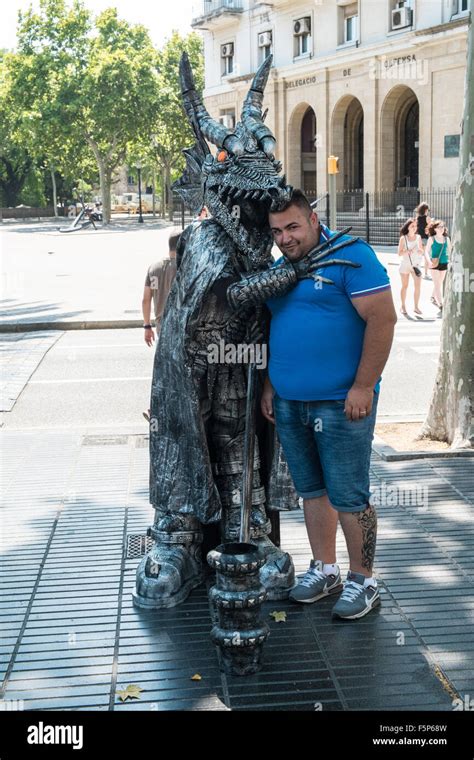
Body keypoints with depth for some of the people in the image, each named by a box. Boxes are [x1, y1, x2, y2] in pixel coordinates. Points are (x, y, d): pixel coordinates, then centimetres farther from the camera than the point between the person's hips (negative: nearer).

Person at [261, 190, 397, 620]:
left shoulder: (351, 255, -10)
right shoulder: (278, 269, 14)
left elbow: (382, 318, -16)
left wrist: (363, 387, -18)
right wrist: (269, 386, 15)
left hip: (340, 403, -7)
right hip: (289, 404, 7)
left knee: (348, 496, -1)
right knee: (311, 490, 15)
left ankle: (363, 581, 14)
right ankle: (325, 570, 29)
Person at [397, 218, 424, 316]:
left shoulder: (418, 237, 4)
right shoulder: (403, 238, -4)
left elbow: (422, 251, 9)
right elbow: (399, 253, -7)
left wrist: (420, 250, -14)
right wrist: (408, 251, -25)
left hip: (416, 264, 2)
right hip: (405, 264, -2)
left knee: (418, 286, -6)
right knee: (405, 286, 5)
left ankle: (416, 306, 2)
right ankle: (403, 306, 16)